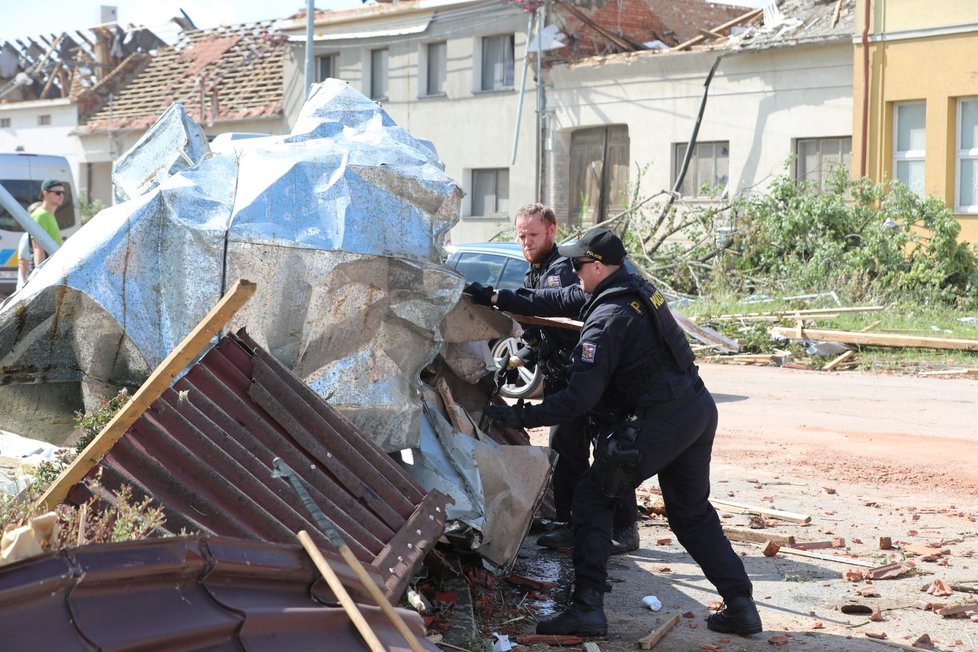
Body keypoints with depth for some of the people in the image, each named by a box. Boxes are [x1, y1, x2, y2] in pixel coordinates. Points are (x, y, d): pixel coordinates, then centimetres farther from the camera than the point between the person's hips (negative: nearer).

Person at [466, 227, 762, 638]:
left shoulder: (606, 321, -18)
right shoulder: (636, 288, 9)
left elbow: (579, 399, -20)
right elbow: (561, 300, 17)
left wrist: (523, 416, -11)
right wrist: (498, 299, 16)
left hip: (658, 426, -9)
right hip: (700, 408, 9)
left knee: (591, 498, 5)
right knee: (692, 512, 21)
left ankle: (587, 607, -1)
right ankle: (740, 605, 19)